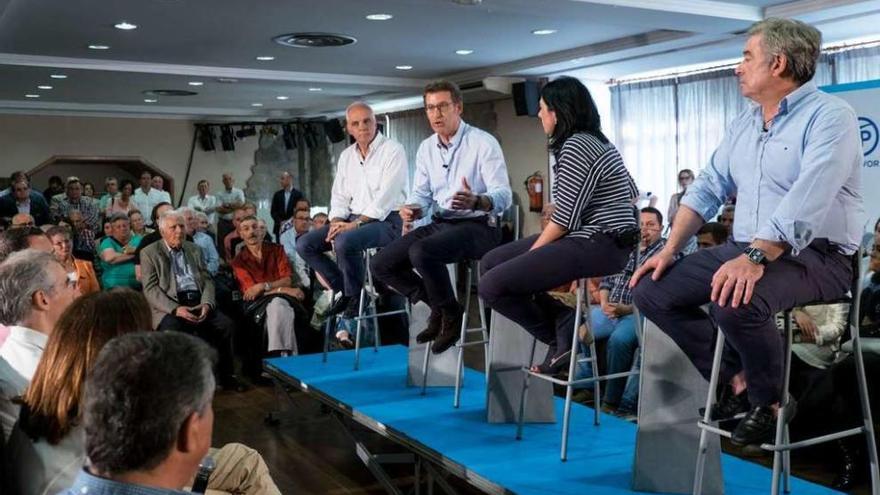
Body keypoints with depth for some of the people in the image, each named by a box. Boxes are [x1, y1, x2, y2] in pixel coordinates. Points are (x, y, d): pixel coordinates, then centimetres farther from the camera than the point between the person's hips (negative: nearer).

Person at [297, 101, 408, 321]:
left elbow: (385, 197, -17)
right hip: (353, 221, 7)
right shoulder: (346, 156, 14)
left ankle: (356, 296, -10)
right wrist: (337, 223, -7)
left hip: (386, 221, -7)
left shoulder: (393, 150, -8)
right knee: (304, 244, -6)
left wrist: (355, 224, -22)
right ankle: (345, 291, 3)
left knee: (344, 242, -34)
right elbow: (339, 196, 14)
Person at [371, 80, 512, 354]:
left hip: (478, 226, -7)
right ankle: (437, 305, 11)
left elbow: (503, 196, -17)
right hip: (439, 224, 7)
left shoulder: (483, 143, -10)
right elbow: (420, 193, 12)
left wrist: (476, 201, -39)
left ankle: (450, 311, -7)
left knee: (421, 252, -34)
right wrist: (412, 209, -13)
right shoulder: (426, 148, 10)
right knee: (381, 264, -6)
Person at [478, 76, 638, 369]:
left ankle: (560, 340, 2)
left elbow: (565, 217, -18)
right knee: (491, 262, 9)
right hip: (592, 238, 11)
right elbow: (631, 191, 24)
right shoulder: (594, 140, 17)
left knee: (492, 286, -18)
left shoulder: (576, 146, -15)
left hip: (598, 245, -11)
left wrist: (531, 252, -4)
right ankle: (565, 329, 3)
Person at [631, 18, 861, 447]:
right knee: (651, 290, -4)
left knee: (734, 303, -37)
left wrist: (755, 257, -37)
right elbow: (706, 189, 13)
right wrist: (670, 249, 0)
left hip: (815, 255, -8)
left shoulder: (829, 117, -11)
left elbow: (807, 200, -25)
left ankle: (769, 401, -7)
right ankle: (738, 380, 4)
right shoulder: (742, 125, 15)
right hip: (744, 250, 8)